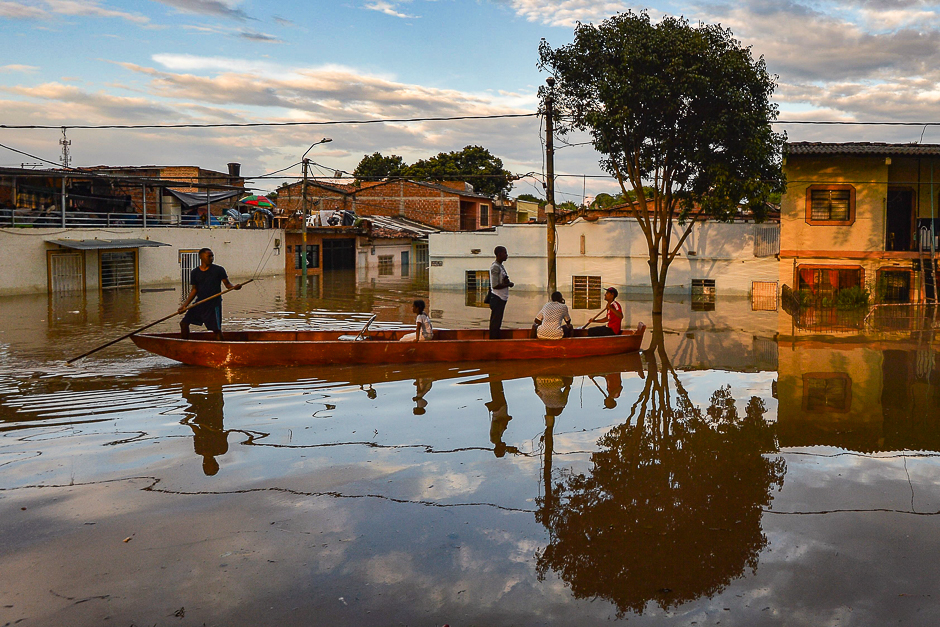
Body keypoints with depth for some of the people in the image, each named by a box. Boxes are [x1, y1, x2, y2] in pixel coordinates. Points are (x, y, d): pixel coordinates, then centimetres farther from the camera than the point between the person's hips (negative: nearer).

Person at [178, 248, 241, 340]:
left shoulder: (219, 270, -2)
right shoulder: (195, 273, 8)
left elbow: (227, 284, -4)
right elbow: (194, 290, 12)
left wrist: (234, 287, -27)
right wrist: (184, 305, 7)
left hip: (214, 304, -4)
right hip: (199, 303, 4)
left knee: (216, 329, -6)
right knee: (183, 323, 5)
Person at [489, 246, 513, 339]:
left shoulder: (500, 266, 15)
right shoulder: (495, 267, -16)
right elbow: (495, 285, -22)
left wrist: (507, 282, -1)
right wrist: (509, 284, -11)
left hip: (501, 298, 10)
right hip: (497, 298, -10)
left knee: (496, 322, 14)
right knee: (495, 322, -6)